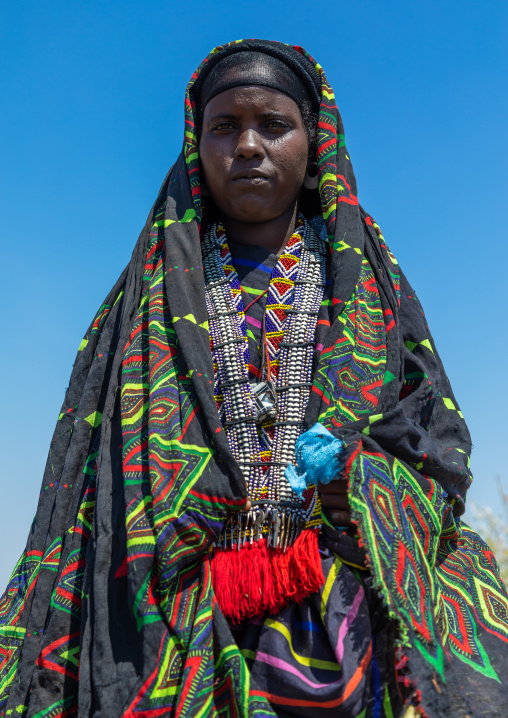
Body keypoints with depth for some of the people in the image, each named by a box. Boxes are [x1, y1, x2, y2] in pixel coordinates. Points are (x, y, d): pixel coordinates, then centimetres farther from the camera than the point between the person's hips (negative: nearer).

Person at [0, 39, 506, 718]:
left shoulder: (366, 280, 10)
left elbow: (438, 435, 6)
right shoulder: (154, 296, 9)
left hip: (353, 611, 1)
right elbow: (91, 474, 3)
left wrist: (355, 475, -14)